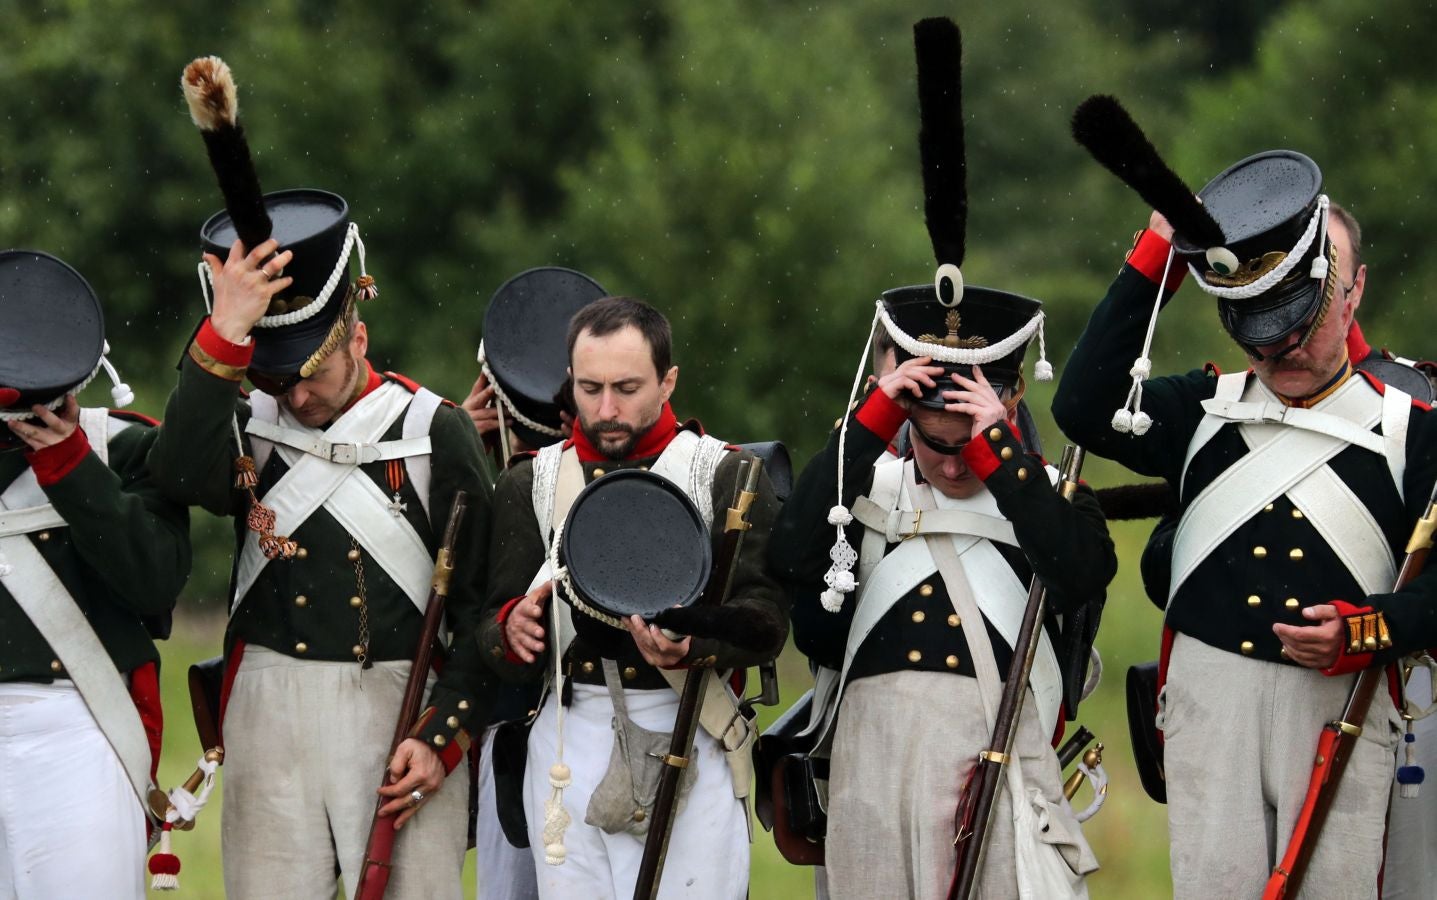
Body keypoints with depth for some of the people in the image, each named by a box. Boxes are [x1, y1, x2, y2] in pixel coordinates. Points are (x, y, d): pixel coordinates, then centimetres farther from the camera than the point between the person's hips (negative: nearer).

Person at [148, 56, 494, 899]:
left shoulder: (435, 430, 0)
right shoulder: (249, 426, 5)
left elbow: (479, 605, 1)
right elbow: (182, 475, -19)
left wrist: (442, 736, -8)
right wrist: (226, 332, -25)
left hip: (404, 715, -2)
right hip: (271, 724, 2)